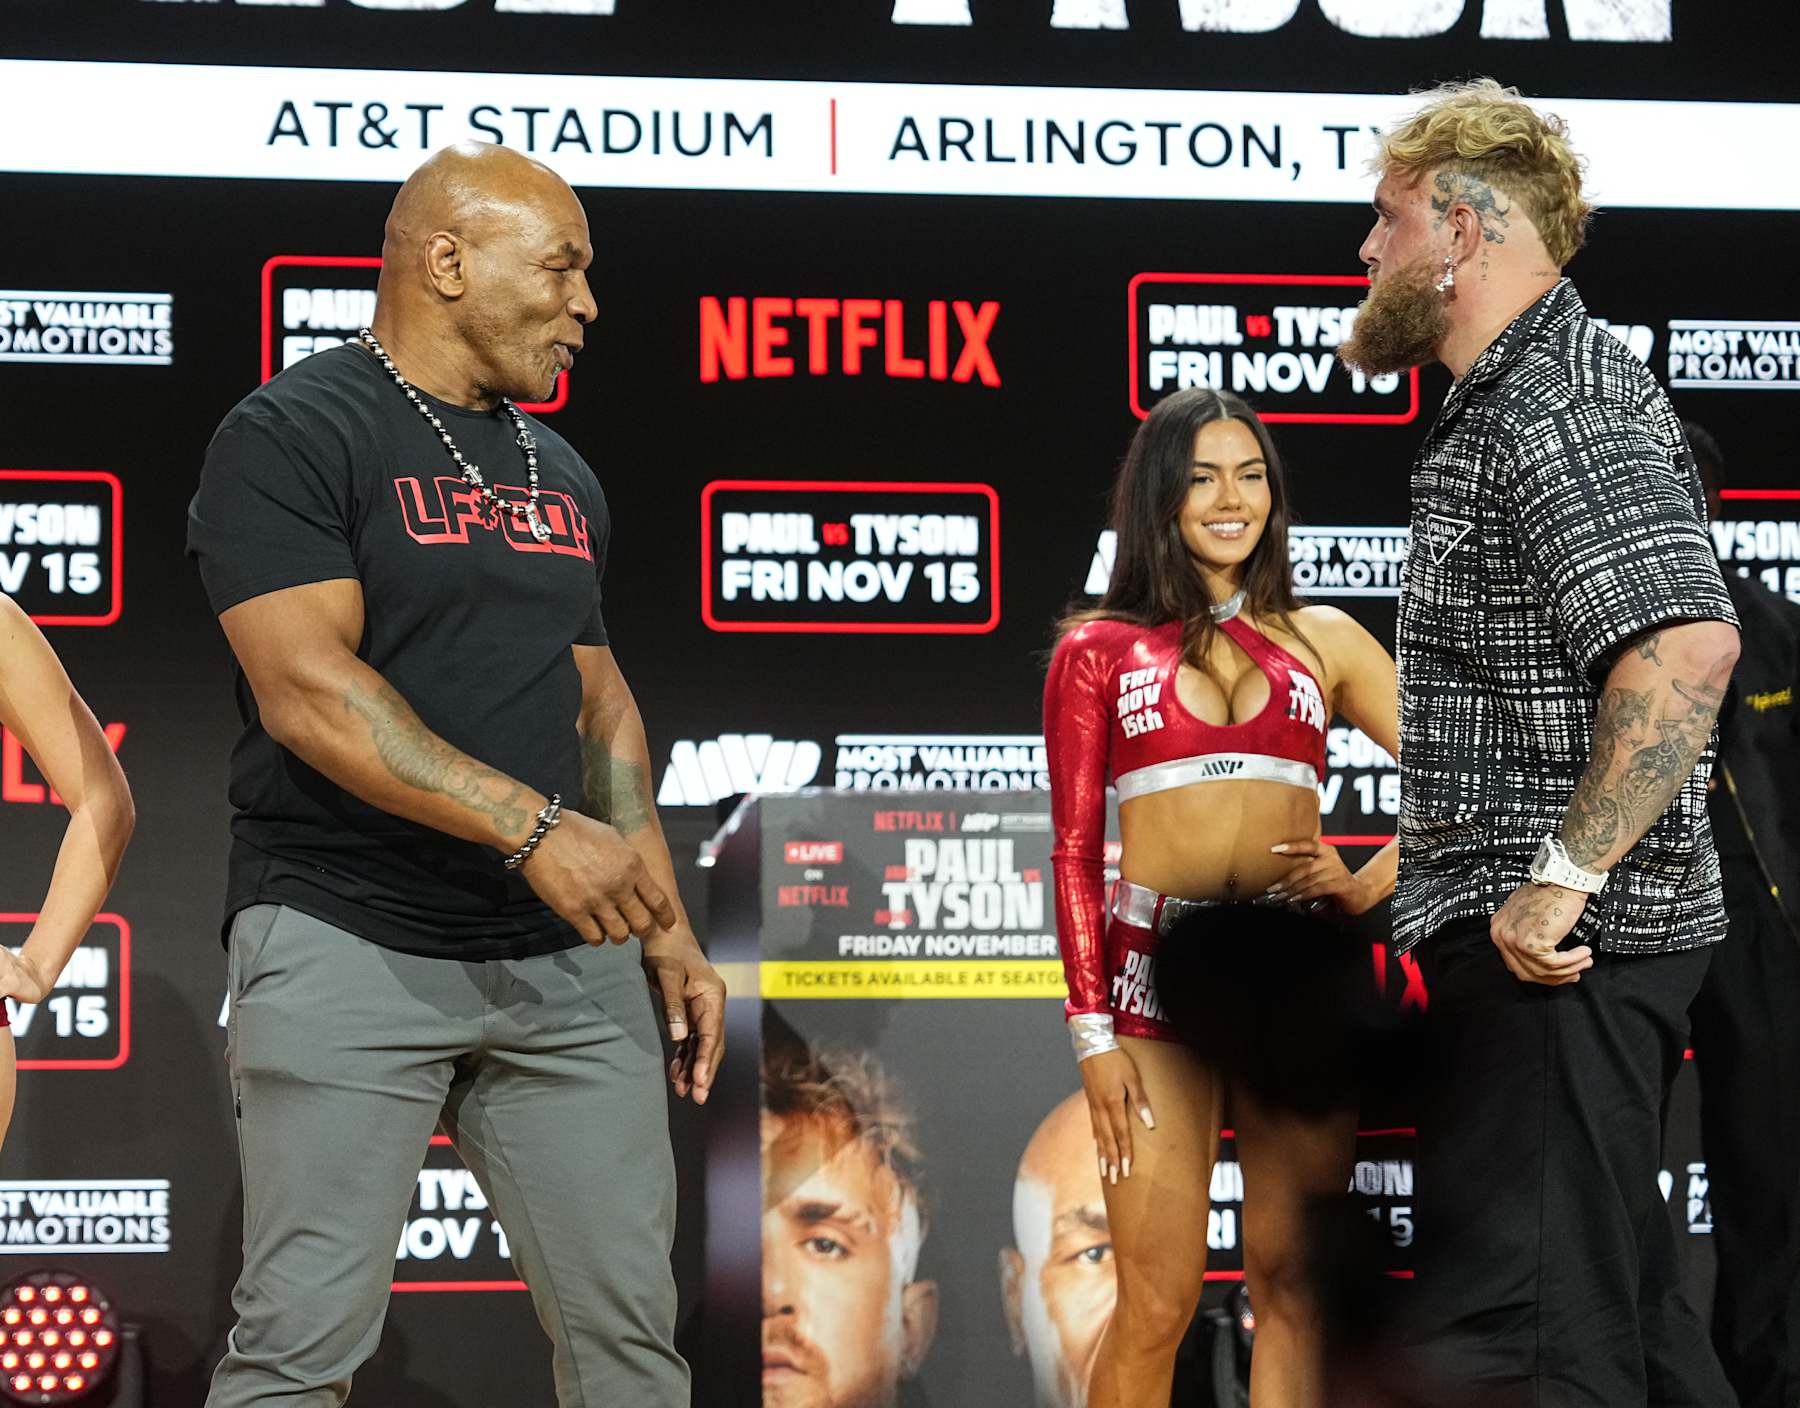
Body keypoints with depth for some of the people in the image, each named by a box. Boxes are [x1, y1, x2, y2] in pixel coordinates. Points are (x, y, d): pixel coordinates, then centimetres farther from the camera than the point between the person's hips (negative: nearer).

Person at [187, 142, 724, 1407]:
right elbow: (308, 690, -16)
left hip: (568, 961, 6)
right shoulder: (293, 437, -6)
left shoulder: (559, 475, 17)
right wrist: (532, 828, -21)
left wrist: (667, 927, 14)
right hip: (349, 953, -6)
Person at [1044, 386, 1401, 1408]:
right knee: (1158, 1303, -7)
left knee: (1292, 1283, 1)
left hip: (1300, 969, 2)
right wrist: (1093, 1034, -3)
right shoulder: (1099, 651, 9)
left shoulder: (1322, 638, 14)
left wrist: (1371, 884, -5)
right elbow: (1076, 853, 5)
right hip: (1155, 968, -2)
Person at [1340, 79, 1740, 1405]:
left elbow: (1686, 646, -31)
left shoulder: (1557, 409, -17)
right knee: (1606, 1283, 18)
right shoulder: (1513, 396, 17)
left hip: (1554, 946, -11)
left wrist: (1563, 879, -28)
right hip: (1528, 932, 11)